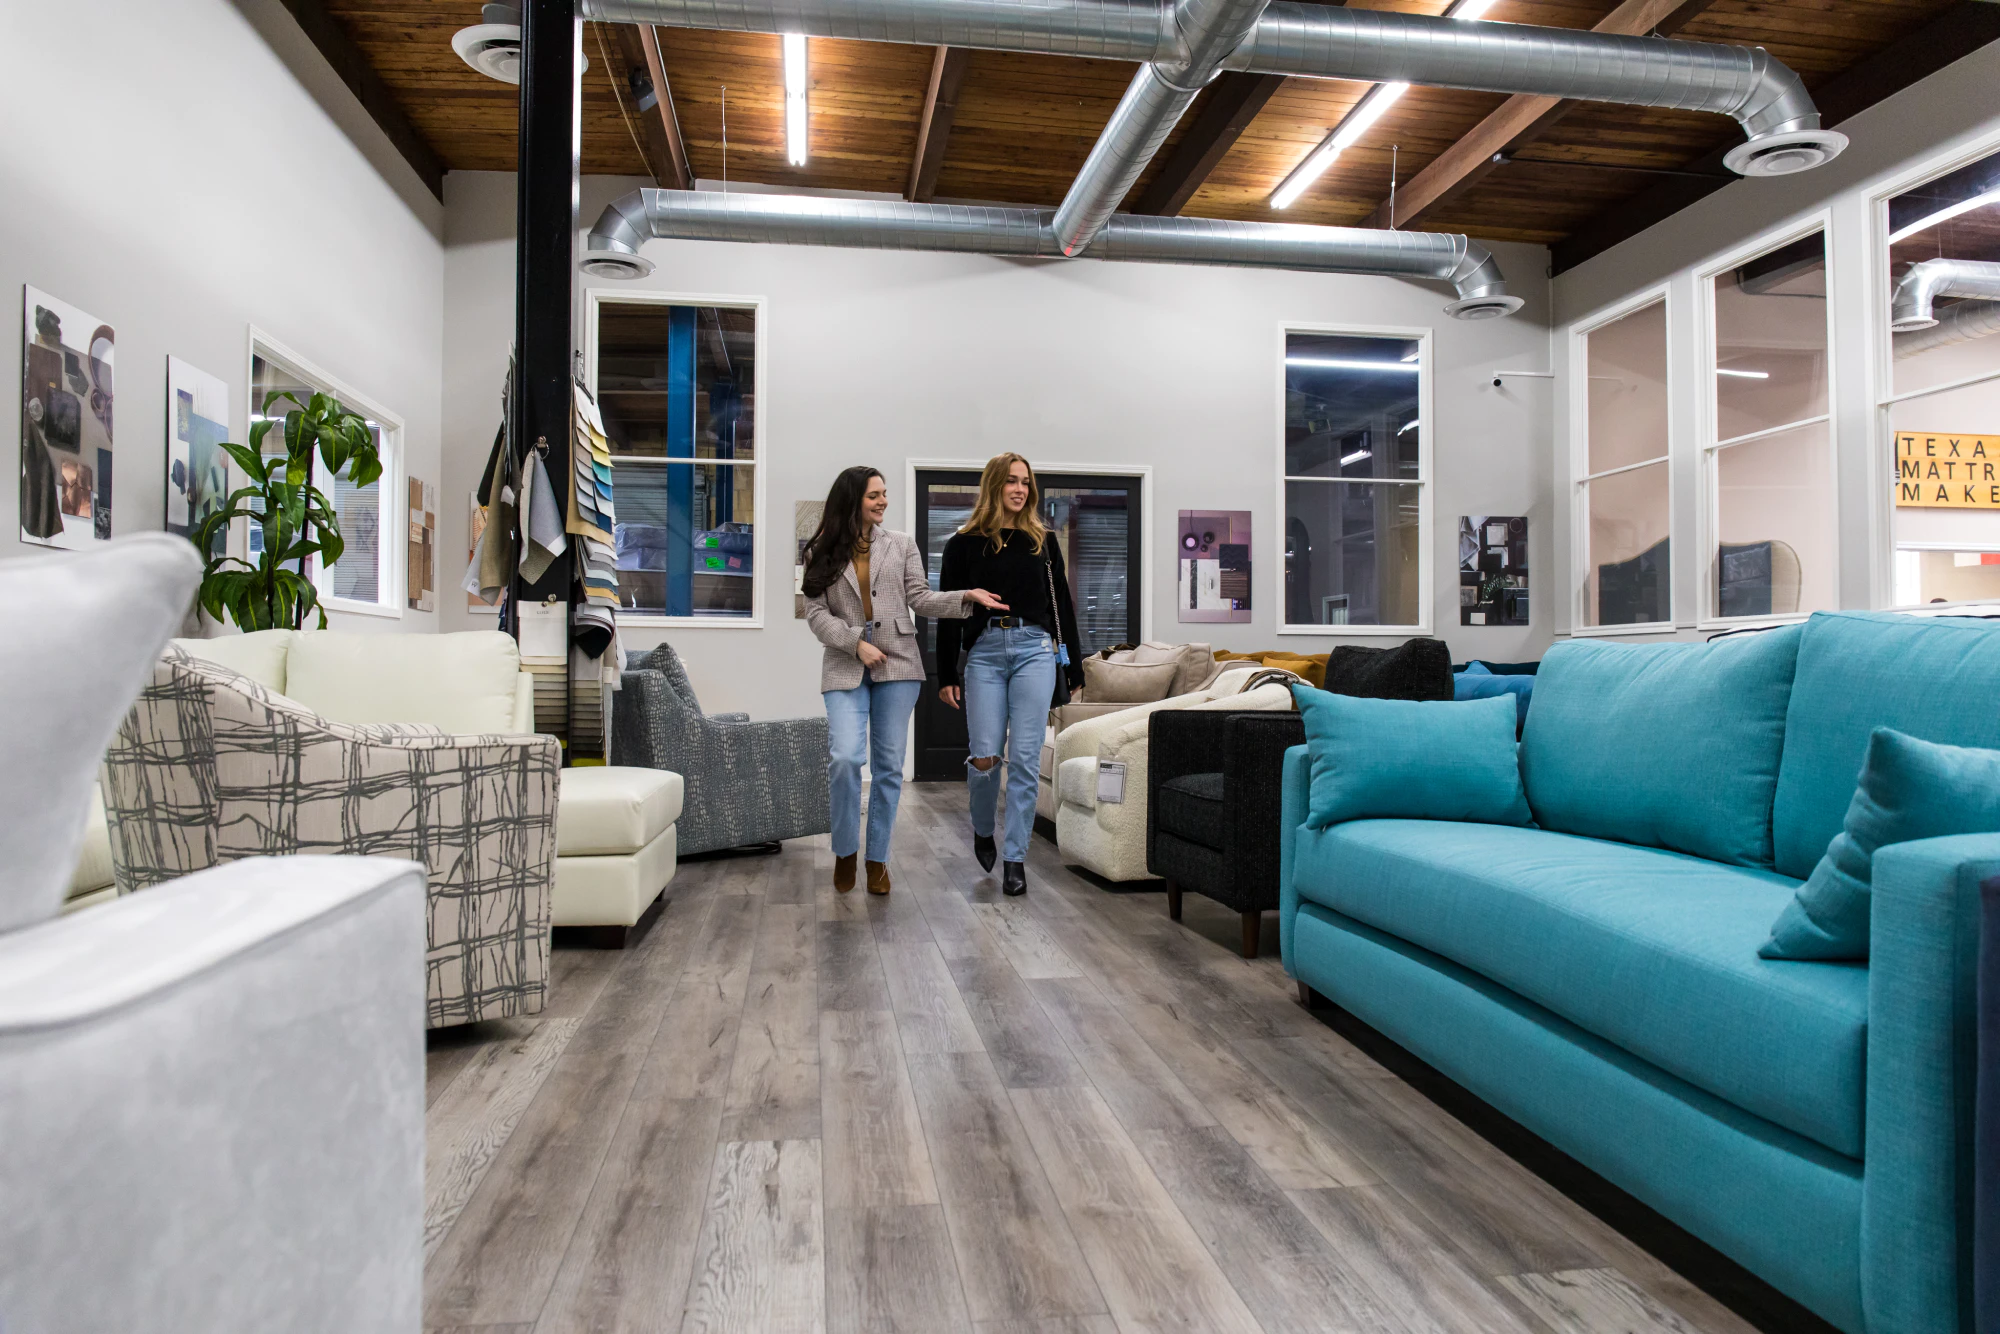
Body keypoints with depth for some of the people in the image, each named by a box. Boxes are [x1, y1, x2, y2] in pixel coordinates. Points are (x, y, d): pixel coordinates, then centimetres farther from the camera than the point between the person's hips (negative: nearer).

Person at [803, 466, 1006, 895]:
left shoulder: (901, 545, 11)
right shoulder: (823, 553, 7)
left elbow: (920, 599, 4)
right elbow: (816, 614, 1)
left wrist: (966, 596, -11)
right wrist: (857, 644, -12)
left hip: (897, 665, 2)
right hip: (845, 667, -1)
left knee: (889, 767, 3)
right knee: (845, 758, -16)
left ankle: (878, 858, 16)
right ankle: (844, 851, 7)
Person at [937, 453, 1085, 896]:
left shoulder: (1043, 541, 12)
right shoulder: (964, 544, 6)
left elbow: (1062, 605, 14)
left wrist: (1075, 668, 11)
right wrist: (946, 676, 2)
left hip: (1034, 650, 1)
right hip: (984, 652, -1)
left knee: (1025, 759, -3)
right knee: (986, 757, -5)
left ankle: (1015, 858, 7)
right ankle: (983, 830, 26)